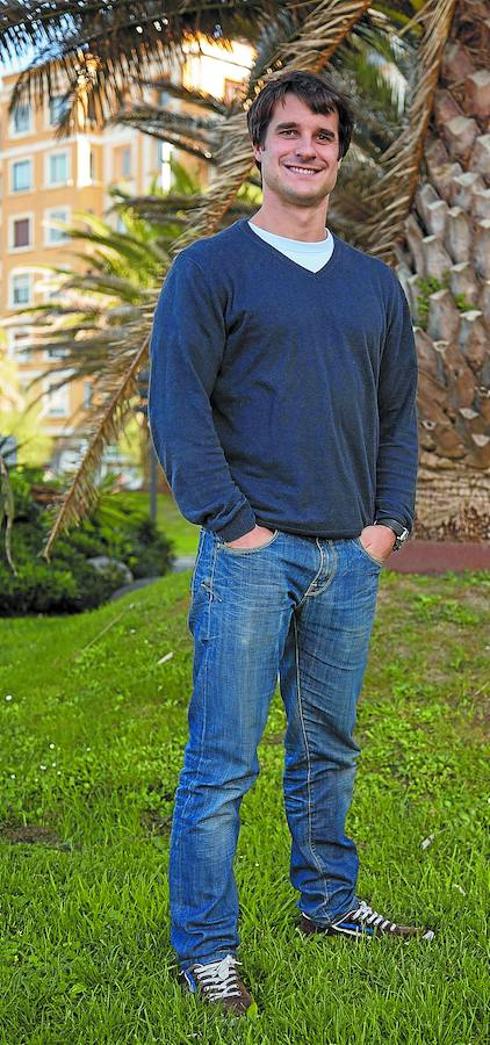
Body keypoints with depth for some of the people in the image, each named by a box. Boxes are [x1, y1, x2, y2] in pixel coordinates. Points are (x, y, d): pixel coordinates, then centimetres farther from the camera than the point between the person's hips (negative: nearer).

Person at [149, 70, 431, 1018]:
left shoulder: (374, 284, 16)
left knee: (329, 750, 17)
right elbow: (176, 404, -8)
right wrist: (232, 523, -14)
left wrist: (390, 520, 6)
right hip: (252, 554, -5)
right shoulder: (209, 269, -1)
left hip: (351, 558, 5)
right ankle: (204, 947, 10)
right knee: (222, 762, -2)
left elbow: (398, 410, 18)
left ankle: (328, 901, 33)